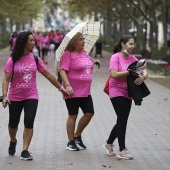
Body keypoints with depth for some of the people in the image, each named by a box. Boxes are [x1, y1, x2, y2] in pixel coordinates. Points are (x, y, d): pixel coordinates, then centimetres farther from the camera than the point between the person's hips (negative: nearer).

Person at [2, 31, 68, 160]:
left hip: (31, 96, 1)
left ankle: (25, 151, -8)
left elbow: (48, 75, 7)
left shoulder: (35, 59, 0)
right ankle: (13, 141, 44)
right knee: (13, 123, 12)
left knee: (29, 122, -13)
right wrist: (5, 95, -23)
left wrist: (61, 88, 9)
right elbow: (6, 79, -10)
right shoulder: (13, 60, -8)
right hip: (15, 97, -1)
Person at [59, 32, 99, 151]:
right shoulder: (68, 54, -11)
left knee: (89, 113, 5)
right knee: (73, 115, 0)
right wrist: (67, 85, -27)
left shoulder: (84, 53, 12)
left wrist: (94, 62, 12)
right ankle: (71, 142, 11)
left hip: (85, 91, 7)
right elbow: (62, 70, -18)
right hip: (73, 91, -7)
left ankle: (77, 136, 24)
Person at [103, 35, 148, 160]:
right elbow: (114, 74, -21)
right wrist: (130, 72, -24)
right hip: (117, 92, -7)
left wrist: (143, 76, -22)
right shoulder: (116, 57, -10)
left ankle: (109, 144, 31)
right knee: (122, 120, -9)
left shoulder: (132, 59, 8)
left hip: (127, 94, 7)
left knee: (122, 121, 12)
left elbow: (144, 71, 1)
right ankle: (122, 150, -4)